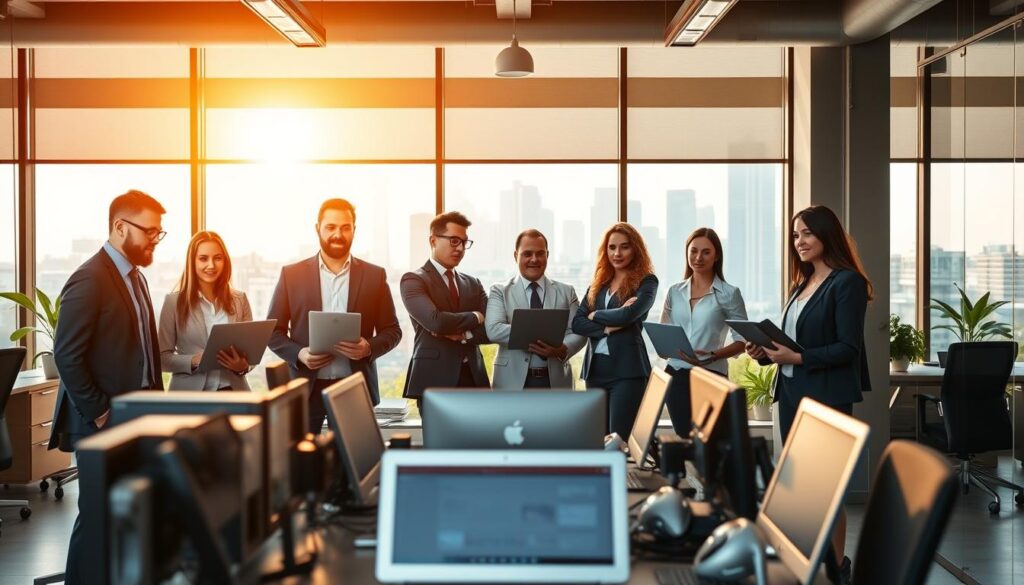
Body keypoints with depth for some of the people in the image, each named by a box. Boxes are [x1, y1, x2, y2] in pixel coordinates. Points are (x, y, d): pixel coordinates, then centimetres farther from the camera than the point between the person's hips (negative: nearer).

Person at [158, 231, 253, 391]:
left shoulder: (240, 300, 5)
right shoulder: (174, 302, -1)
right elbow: (162, 356, -1)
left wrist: (243, 366, -12)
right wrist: (194, 361, -18)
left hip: (232, 391, 2)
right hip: (190, 394, -2)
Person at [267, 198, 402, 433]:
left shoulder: (375, 276, 6)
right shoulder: (291, 274, 5)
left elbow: (392, 330, 8)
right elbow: (273, 330, 7)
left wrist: (369, 347, -13)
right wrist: (299, 354, -11)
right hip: (306, 388, 0)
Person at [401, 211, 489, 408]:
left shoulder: (473, 284, 18)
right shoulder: (413, 280, 0)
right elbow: (435, 321, -16)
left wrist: (463, 334, -9)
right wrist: (474, 317, -2)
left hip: (473, 377, 5)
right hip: (436, 379, -5)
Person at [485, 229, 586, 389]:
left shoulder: (566, 292, 12)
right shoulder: (500, 291, 5)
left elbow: (578, 332, 5)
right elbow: (493, 330, -11)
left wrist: (563, 349, -19)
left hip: (555, 381, 2)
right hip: (513, 381, -2)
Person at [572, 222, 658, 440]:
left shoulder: (646, 281, 0)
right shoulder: (598, 283, 14)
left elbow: (627, 315, -17)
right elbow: (577, 323, 5)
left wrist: (595, 315, 0)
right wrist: (607, 327, -11)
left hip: (627, 369, -5)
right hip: (595, 369, 6)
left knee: (620, 440, -8)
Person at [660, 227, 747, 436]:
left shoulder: (729, 293, -1)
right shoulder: (675, 291, 11)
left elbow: (742, 341, -3)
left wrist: (713, 355, -19)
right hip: (675, 375, 4)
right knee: (683, 438, 7)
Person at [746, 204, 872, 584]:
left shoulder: (847, 282, -10)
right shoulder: (802, 284, 15)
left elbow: (848, 348, -16)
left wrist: (797, 358, -22)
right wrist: (765, 352, 0)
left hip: (826, 396, -8)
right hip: (791, 393, 8)